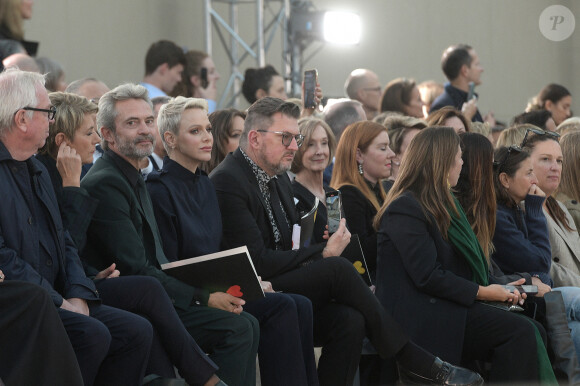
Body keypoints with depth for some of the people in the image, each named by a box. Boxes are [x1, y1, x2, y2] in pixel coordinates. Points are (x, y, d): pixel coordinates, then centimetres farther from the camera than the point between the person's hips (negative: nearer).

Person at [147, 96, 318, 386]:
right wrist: (206, 297, -25)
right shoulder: (160, 190, -10)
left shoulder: (205, 185, 17)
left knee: (299, 306, -13)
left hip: (215, 289, 8)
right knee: (283, 307, -23)